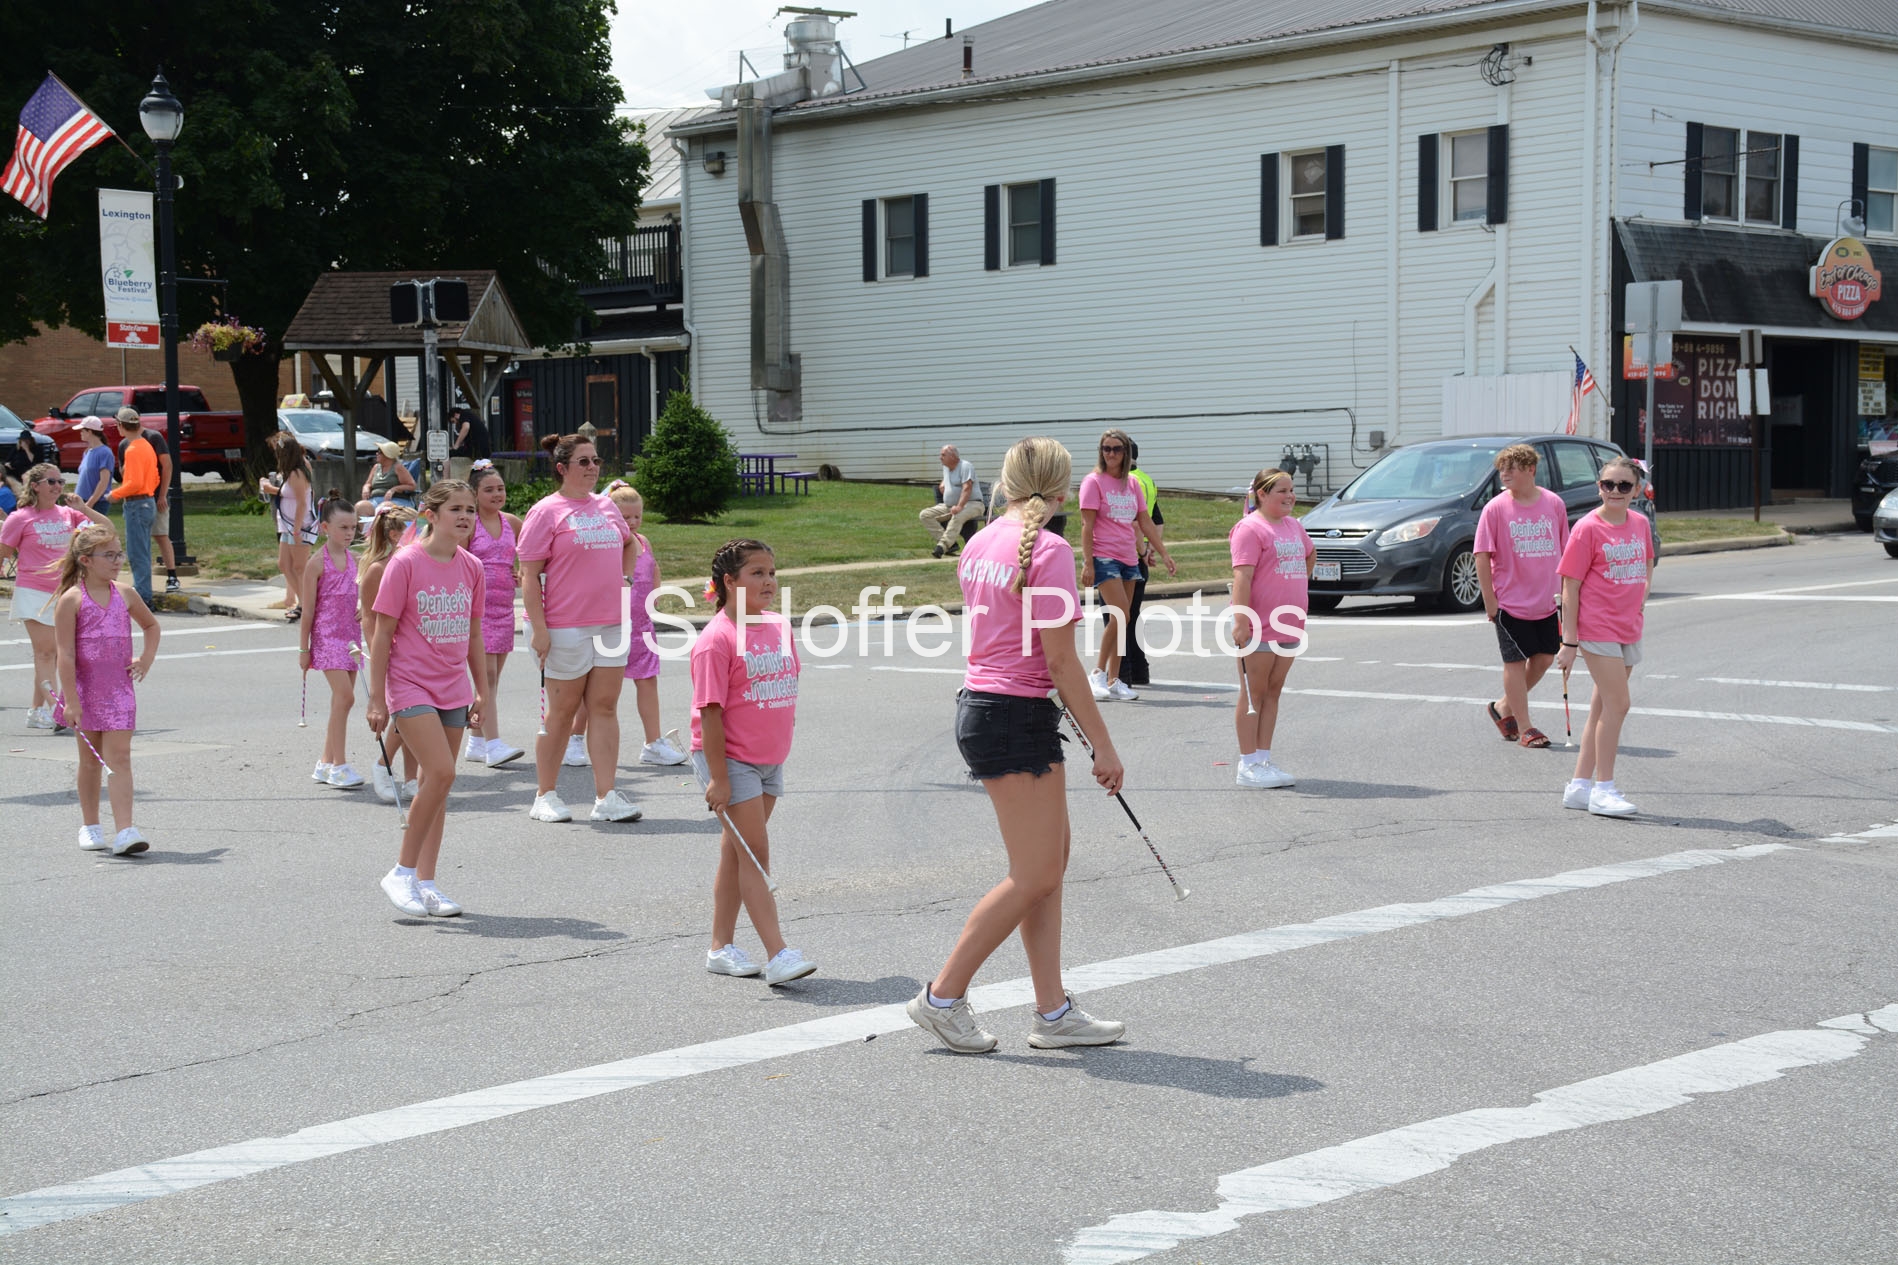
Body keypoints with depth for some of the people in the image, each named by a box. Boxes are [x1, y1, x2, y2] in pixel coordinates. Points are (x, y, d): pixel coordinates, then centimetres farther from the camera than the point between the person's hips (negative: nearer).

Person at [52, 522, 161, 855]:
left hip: (119, 689, 2)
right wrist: (71, 700, -16)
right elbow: (66, 654, -12)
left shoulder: (125, 593, 4)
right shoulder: (71, 600, -9)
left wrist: (146, 659, 10)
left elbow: (151, 625, 24)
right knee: (90, 761, 11)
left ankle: (125, 831, -14)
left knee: (120, 757, -7)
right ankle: (90, 827, 25)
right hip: (85, 690, -2)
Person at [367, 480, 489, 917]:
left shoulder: (471, 567, 6)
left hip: (453, 689, 6)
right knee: (442, 772, -18)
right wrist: (377, 699, -9)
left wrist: (482, 690, 14)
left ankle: (425, 882, 15)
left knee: (437, 783, 8)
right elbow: (382, 634, -8)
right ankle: (401, 873, -6)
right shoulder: (406, 563, -10)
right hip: (410, 684, -6)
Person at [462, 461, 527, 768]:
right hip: (476, 607, -6)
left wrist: (522, 572, 8)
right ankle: (493, 745, -17)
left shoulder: (511, 522, 10)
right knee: (486, 675, -13)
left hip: (504, 607, 6)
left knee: (492, 677, 9)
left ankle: (476, 742, 17)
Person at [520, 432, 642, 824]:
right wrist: (539, 628, -16)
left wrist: (624, 576, 18)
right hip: (565, 626, -6)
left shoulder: (605, 506, 13)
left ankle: (606, 797, 4)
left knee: (605, 707, 3)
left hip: (610, 623, 6)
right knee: (562, 710, 2)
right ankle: (545, 797, 14)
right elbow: (529, 575, -10)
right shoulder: (546, 512, -6)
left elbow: (629, 543, 34)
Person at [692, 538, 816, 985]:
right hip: (729, 760, -7)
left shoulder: (779, 626, 6)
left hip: (769, 760, 7)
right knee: (755, 852, -9)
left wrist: (780, 746, 18)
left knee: (736, 853, 14)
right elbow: (710, 712, -17)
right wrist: (718, 777, -19)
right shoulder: (717, 639, -16)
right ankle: (777, 955, -11)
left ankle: (722, 947, 22)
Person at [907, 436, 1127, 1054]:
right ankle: (942, 997, 5)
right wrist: (1103, 746, -12)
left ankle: (1052, 1012, 15)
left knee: (1051, 857, 13)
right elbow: (1061, 661, -17)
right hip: (1018, 718, -9)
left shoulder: (981, 543, 10)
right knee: (1034, 876, -1)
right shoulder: (1049, 549, -15)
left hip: (980, 704, 9)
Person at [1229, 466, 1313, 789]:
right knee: (1254, 695, -1)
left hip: (1289, 627, 8)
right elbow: (1242, 577, -20)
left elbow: (1310, 554, 35)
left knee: (1273, 693, 10)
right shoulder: (1250, 529, -12)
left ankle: (1264, 760, 15)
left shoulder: (1293, 526, 13)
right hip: (1259, 629, -8)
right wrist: (1241, 622, -26)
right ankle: (1248, 765, 3)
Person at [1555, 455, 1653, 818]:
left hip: (1628, 631, 7)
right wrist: (1569, 641, -11)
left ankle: (1579, 786, 19)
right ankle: (1603, 789, 0)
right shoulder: (1588, 528, -10)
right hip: (1597, 629, -6)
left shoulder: (1640, 524, 8)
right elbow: (1570, 588, -9)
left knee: (1603, 707, 10)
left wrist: (1638, 609, 12)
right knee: (1617, 704, -9)